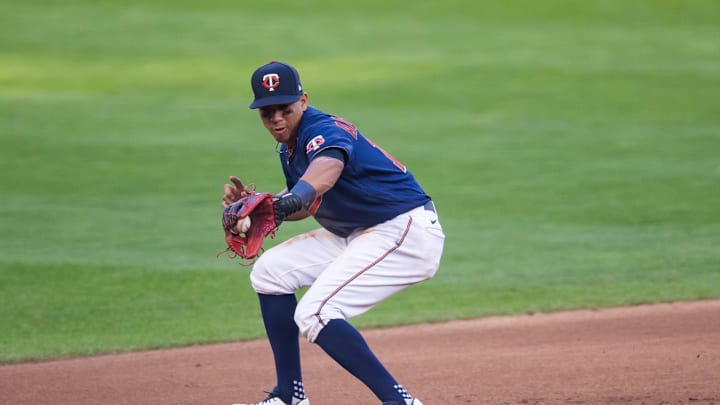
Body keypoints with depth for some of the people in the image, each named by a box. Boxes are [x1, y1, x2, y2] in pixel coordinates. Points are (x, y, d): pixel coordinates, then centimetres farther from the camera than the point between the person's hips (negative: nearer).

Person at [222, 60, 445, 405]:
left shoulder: (326, 132, -22)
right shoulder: (290, 146, 8)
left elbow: (318, 182, -45)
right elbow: (303, 204, 19)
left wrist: (277, 207, -65)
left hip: (407, 231, -10)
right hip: (358, 235, 10)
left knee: (315, 314, -21)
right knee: (271, 270, 10)